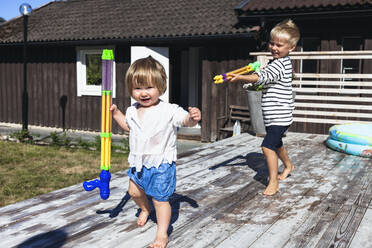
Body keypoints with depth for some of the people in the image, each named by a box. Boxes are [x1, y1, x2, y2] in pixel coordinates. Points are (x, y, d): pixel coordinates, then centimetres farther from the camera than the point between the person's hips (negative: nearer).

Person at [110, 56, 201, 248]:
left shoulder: (169, 111, -17)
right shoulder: (133, 111, 3)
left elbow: (186, 120, -26)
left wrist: (193, 117, -48)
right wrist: (116, 113, 15)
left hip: (161, 164, -6)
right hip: (138, 162, 7)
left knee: (160, 199, 1)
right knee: (134, 191, 24)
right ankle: (145, 209, 56)